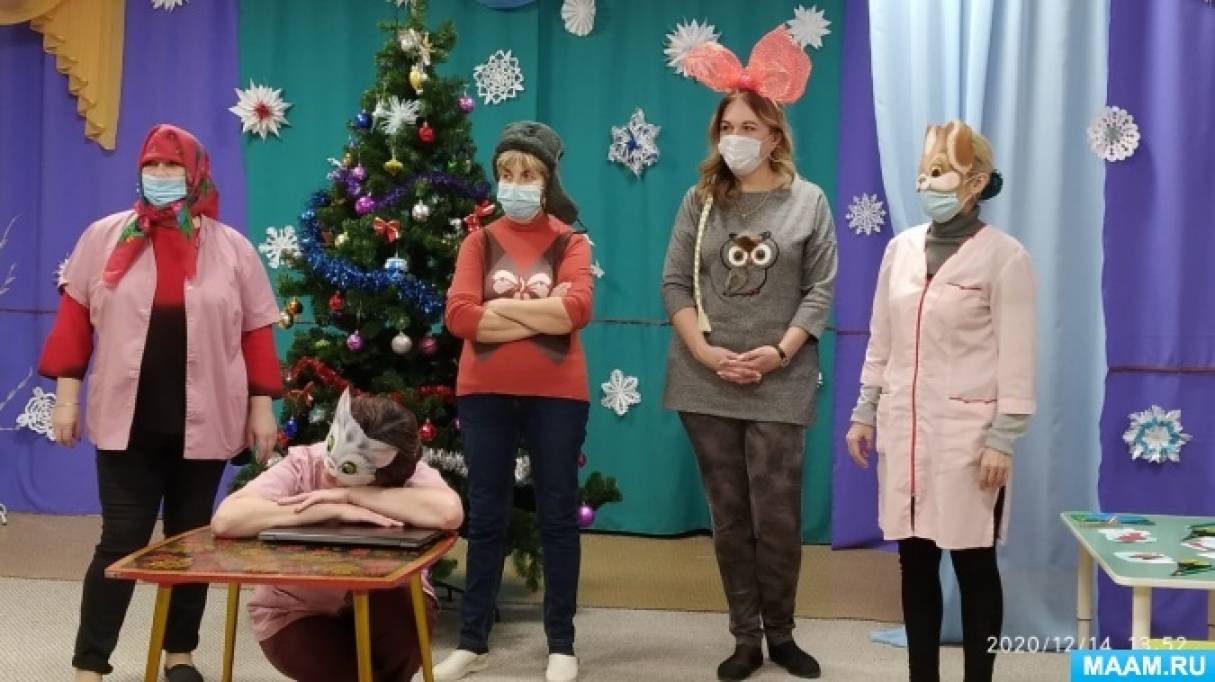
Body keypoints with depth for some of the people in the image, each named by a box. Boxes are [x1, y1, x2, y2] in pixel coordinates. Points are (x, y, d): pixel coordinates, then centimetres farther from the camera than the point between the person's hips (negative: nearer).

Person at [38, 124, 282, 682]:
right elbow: (74, 316, 4)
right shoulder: (105, 237, 4)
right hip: (127, 421, -1)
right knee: (121, 541, -2)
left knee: (191, 540, 11)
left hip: (204, 422, 1)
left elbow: (256, 331, 5)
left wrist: (261, 405, 2)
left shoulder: (232, 248, 4)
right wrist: (66, 394, -1)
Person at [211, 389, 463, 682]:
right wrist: (335, 510, -36)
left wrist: (348, 494, -34)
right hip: (298, 611, -1)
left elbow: (450, 512, -43)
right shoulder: (302, 464, -21)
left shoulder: (410, 474, -21)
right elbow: (224, 520, -35)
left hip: (386, 609, 1)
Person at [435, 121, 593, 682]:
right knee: (485, 516, 9)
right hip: (484, 394, 2)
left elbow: (577, 309, -16)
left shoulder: (569, 241, 2)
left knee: (558, 515, 6)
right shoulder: (480, 242, 6)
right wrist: (543, 314, -12)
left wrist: (498, 308, -12)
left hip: (555, 395, -1)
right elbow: (458, 315, -9)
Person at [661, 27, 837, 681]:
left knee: (777, 516, -1)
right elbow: (675, 283, 2)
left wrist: (780, 351, -12)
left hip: (780, 383, -2)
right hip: (706, 381, 2)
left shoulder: (808, 201, 2)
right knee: (729, 516, 8)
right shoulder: (700, 200, 6)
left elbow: (821, 289, -1)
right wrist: (704, 352, -10)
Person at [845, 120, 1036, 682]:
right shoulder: (901, 248, 8)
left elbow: (1016, 357, -9)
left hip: (966, 434, -5)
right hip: (904, 428, 5)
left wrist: (1003, 439, -12)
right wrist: (864, 412, 12)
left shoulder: (1003, 255, -7)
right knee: (915, 560, 11)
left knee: (973, 564, 4)